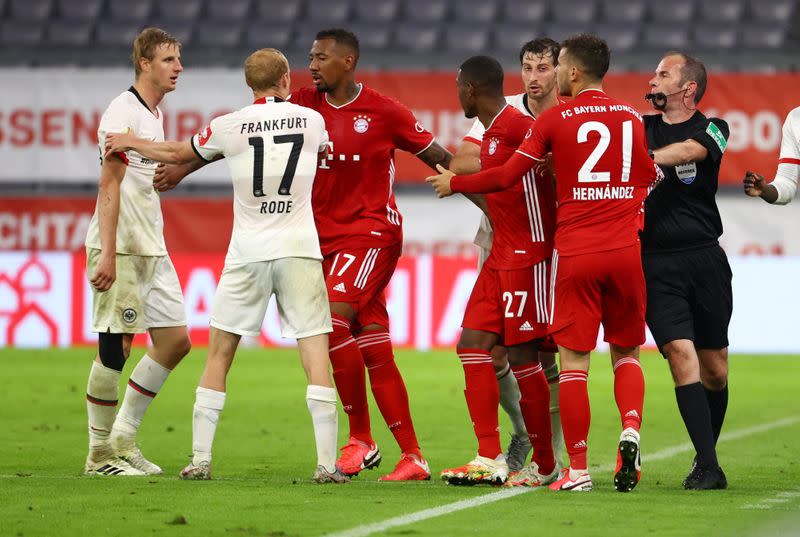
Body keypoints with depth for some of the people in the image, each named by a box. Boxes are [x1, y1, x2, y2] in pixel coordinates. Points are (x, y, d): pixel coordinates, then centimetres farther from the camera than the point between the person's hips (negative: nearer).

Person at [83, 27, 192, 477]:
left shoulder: (156, 115, 17)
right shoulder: (123, 112, -11)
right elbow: (109, 185, -17)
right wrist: (108, 253, -21)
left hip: (151, 249, 9)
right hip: (120, 249, -9)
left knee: (176, 341, 6)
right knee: (115, 348, -5)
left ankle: (123, 439, 14)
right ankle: (101, 454, 3)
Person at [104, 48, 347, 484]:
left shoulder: (230, 126, -1)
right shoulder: (312, 121, 4)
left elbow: (176, 154, 15)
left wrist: (130, 143, 34)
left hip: (248, 252, 0)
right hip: (299, 248, 0)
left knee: (219, 354, 10)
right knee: (316, 352, -2)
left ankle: (200, 459, 7)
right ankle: (326, 464, -11)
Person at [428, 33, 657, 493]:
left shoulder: (555, 120, -1)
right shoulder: (632, 118, 9)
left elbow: (507, 176, 2)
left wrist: (454, 184, 16)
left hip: (575, 253, -3)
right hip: (625, 250, 3)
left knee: (574, 360, 0)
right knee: (627, 353, 15)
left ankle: (578, 469, -1)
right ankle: (631, 430, -11)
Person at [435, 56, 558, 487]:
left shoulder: (518, 125, -15)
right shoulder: (491, 132, 16)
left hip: (527, 255, -10)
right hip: (501, 254, 10)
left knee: (522, 356, -5)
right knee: (472, 345, 3)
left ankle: (545, 466, 5)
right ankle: (490, 459, 1)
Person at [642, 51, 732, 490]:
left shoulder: (712, 130, 3)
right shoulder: (640, 128, 13)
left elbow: (688, 150, -18)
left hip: (704, 257, 0)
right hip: (656, 263, 0)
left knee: (714, 369, 4)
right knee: (682, 355, -14)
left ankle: (707, 454, 25)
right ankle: (708, 467, -15)